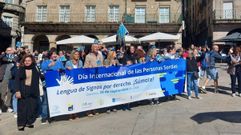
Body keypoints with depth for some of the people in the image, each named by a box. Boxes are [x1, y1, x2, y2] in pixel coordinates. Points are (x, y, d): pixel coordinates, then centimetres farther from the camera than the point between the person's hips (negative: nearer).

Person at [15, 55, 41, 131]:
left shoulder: (35, 69, 7)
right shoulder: (20, 69, 2)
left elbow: (38, 79, 8)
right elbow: (17, 80, -2)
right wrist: (17, 91, -11)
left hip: (33, 91, 2)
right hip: (23, 91, -2)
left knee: (32, 107, 2)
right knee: (22, 108, 0)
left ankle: (29, 122, 16)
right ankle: (21, 124, 10)